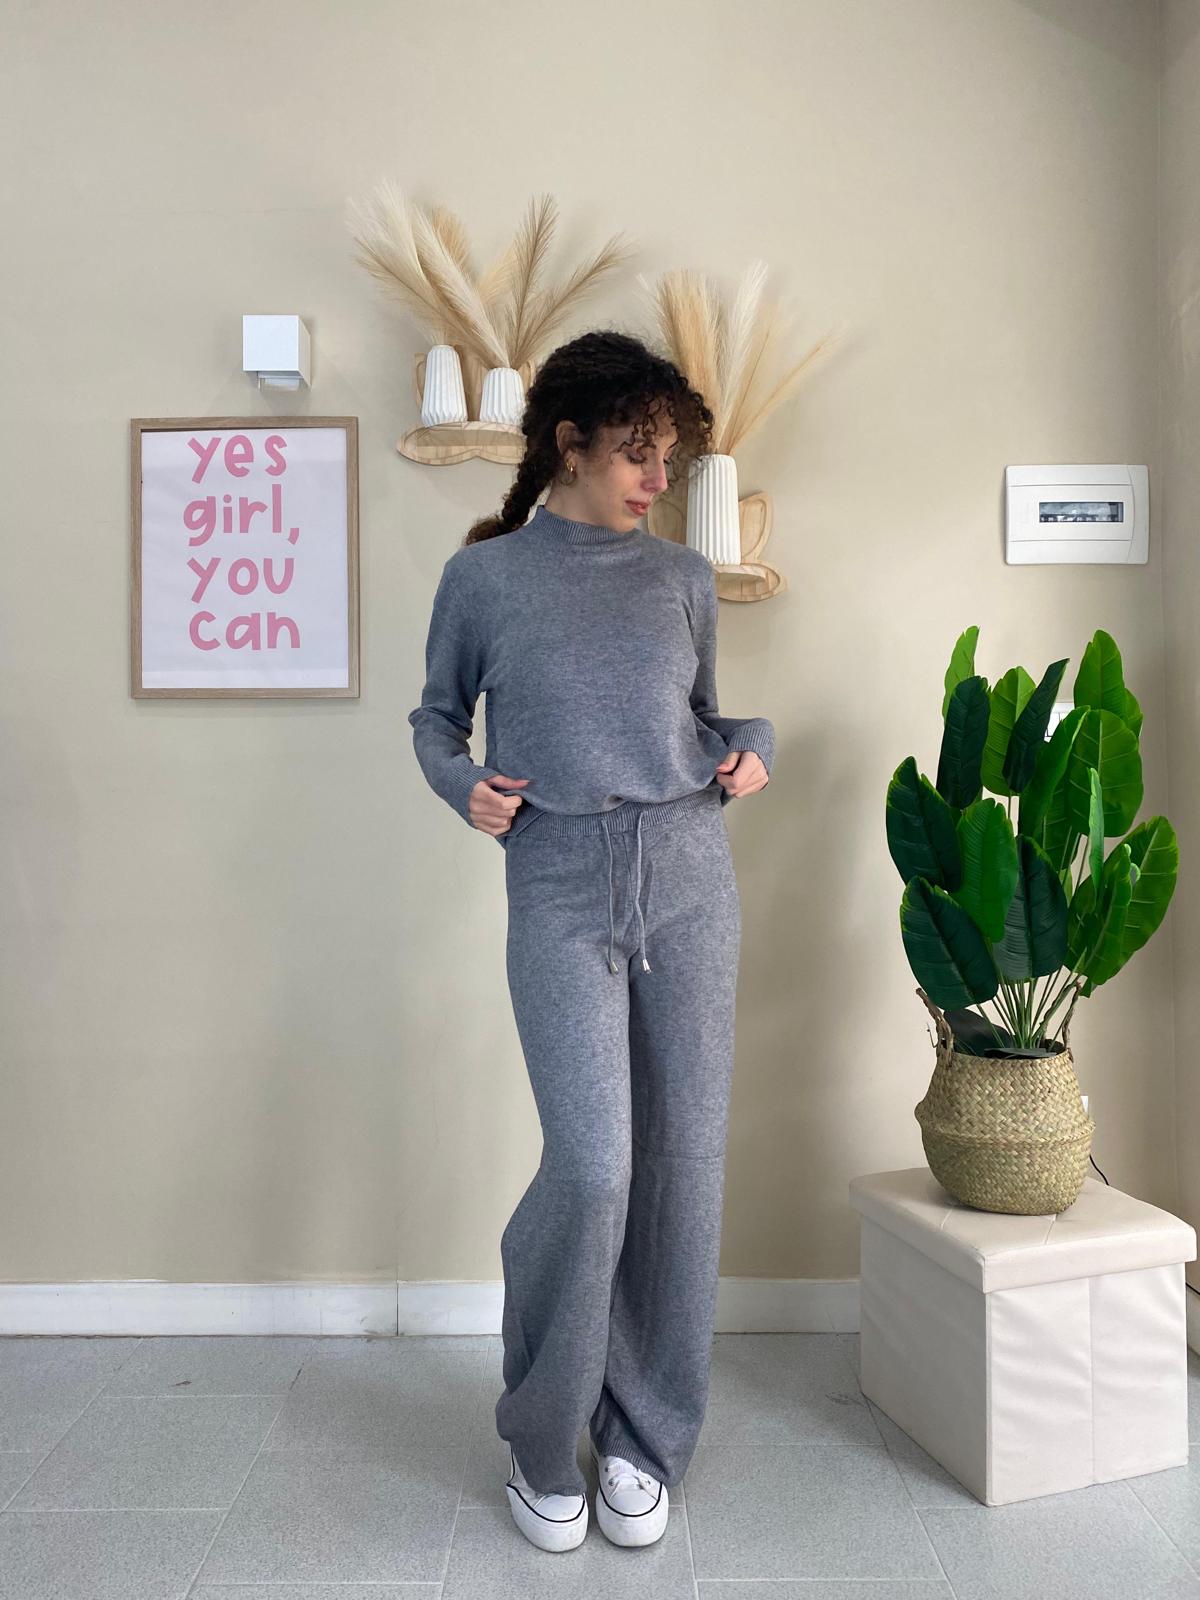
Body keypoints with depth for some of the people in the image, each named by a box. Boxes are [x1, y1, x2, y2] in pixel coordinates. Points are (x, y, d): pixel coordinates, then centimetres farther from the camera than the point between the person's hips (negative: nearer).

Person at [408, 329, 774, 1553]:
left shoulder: (683, 577, 11)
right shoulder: (483, 577, 4)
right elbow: (436, 715, 14)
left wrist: (749, 750, 0)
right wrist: (463, 787, -5)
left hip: (690, 876, 3)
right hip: (559, 889, -3)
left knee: (683, 1160, 5)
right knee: (591, 1167, -9)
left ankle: (644, 1441, 27)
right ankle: (540, 1437, 20)